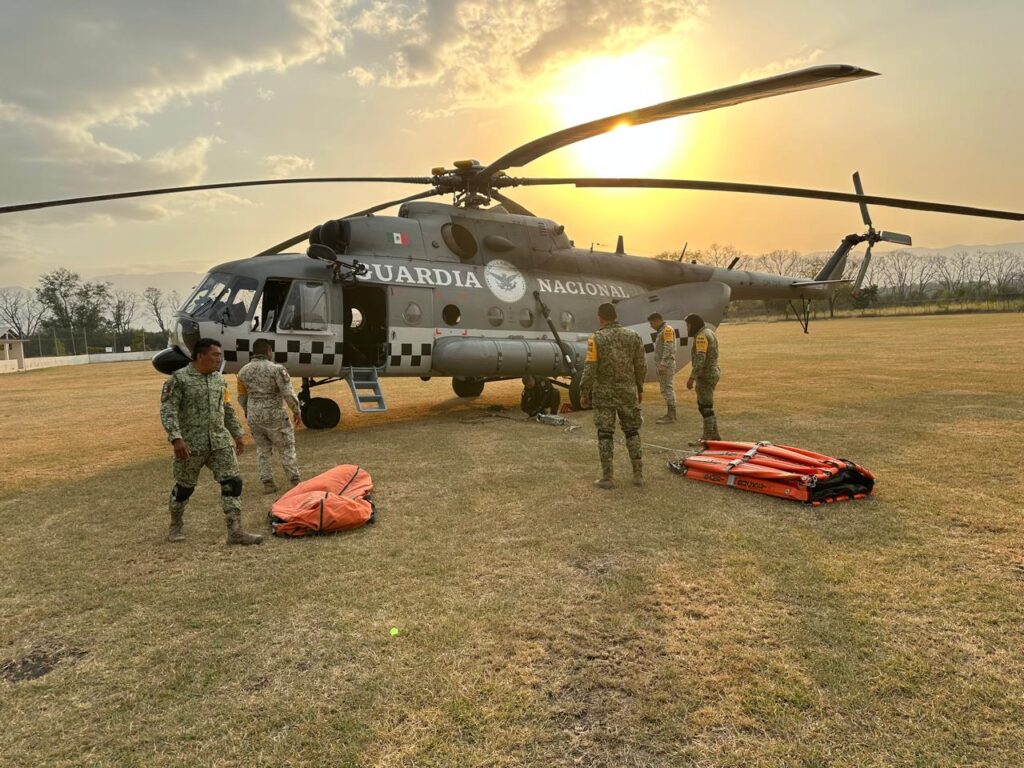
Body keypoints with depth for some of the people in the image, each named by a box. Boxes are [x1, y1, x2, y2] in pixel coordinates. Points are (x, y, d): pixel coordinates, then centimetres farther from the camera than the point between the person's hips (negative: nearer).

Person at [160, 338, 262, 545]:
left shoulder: (219, 379, 10)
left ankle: (235, 531, -2)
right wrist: (176, 439, -25)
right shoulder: (178, 379, -9)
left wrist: (237, 434, 20)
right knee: (184, 487, 11)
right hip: (191, 445, -5)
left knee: (232, 482, -5)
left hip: (221, 442, 5)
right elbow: (167, 411, -15)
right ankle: (176, 526, 35)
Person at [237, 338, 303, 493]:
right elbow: (288, 393, -16)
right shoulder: (276, 369, -13)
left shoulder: (243, 371, 5)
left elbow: (242, 397, 14)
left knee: (262, 449, 18)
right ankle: (295, 482, 11)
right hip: (275, 416, -5)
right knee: (287, 448, 8)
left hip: (254, 417, 5)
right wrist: (296, 412, -4)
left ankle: (267, 483, 18)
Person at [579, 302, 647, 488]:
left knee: (605, 434, 4)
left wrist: (584, 393, -2)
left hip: (603, 393, -3)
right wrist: (640, 389, 16)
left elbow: (590, 370, -12)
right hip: (628, 392, 3)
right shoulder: (633, 336, 1)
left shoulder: (596, 339, -9)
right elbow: (641, 366, 4)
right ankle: (638, 474, 15)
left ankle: (607, 477, 6)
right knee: (632, 432, 13)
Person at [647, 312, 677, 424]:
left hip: (666, 365, -10)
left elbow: (668, 349, -20)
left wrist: (663, 365, -25)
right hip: (663, 365, 10)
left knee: (668, 389, -11)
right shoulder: (662, 331, 19)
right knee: (666, 389, 13)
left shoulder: (667, 330, -12)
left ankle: (671, 416, -11)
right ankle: (670, 414, 19)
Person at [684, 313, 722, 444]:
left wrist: (692, 378, -25)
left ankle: (708, 437, 1)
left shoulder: (702, 336, -16)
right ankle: (714, 434, 20)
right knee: (703, 405, 15)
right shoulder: (709, 333, 16)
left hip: (706, 376, -10)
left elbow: (700, 359, -24)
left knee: (706, 407, -4)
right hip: (712, 373, 10)